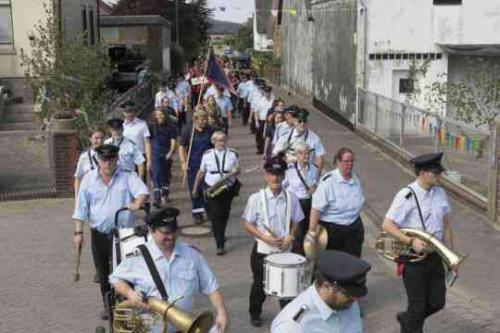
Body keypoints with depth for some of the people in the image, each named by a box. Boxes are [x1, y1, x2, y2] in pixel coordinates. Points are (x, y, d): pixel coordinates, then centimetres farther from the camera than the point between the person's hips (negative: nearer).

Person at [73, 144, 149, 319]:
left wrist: (137, 203, -38)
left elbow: (143, 192, -17)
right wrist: (78, 232, -2)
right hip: (99, 234, 3)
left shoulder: (127, 176, -4)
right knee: (103, 272, 14)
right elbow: (81, 208, 2)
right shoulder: (89, 179, 1)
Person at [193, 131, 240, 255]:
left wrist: (232, 173, -17)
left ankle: (221, 235, 41)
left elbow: (238, 169, 7)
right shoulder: (207, 155, 0)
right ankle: (220, 245, -7)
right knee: (215, 216, -9)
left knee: (225, 214, 13)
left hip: (228, 188, 2)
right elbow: (201, 172, 8)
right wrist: (195, 188, 12)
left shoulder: (232, 154, 0)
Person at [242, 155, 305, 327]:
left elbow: (296, 222, 6)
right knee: (260, 283, 13)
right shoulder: (256, 198, -12)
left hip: (285, 250, 2)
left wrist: (290, 237, -13)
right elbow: (248, 225, -7)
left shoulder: (291, 198, -5)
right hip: (262, 250, -1)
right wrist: (265, 237, -19)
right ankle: (255, 314, 33)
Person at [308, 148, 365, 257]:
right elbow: (316, 208, -20)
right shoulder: (328, 181, -17)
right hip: (331, 228, -5)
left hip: (354, 228, 5)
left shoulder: (355, 179, 4)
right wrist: (312, 231, -21)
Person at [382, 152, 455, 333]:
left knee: (437, 302, 13)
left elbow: (446, 225, 11)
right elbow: (387, 225, -17)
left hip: (435, 257, 6)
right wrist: (411, 241, -27)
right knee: (418, 306, 5)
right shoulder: (406, 196, -17)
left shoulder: (440, 193, 2)